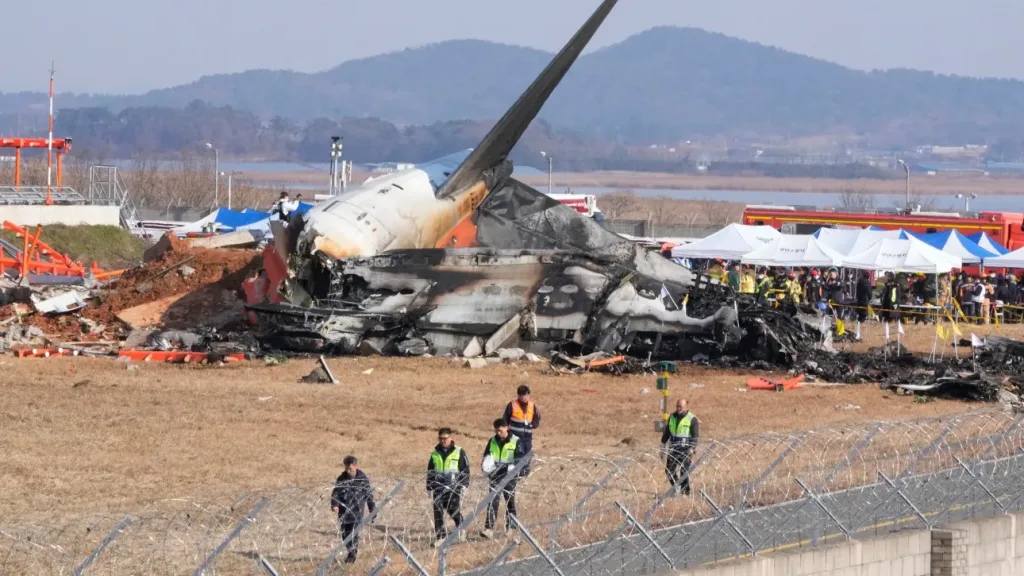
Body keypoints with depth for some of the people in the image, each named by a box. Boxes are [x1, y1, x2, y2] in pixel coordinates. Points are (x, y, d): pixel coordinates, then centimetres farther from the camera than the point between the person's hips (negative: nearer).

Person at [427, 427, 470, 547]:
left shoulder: (459, 452, 2)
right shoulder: (435, 454, 14)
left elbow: (465, 470, 2)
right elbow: (430, 472, 19)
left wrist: (463, 486, -5)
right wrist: (429, 489, 16)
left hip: (453, 488, -4)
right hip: (438, 487, 4)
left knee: (454, 510, -9)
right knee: (438, 512, -1)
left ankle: (460, 528, 17)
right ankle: (440, 536, 5)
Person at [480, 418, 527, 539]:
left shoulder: (516, 441, -3)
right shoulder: (492, 441, 9)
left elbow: (521, 458, -6)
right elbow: (486, 456, 18)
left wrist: (514, 467, -23)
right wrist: (486, 467, -3)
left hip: (509, 477, -2)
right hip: (495, 476, 2)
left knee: (510, 502, 9)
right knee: (492, 502, -9)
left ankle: (510, 528, 22)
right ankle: (489, 529, -16)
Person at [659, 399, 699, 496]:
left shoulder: (692, 419, -5)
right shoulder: (672, 417, 11)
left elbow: (695, 436, -8)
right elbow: (666, 432, 18)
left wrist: (692, 448, -18)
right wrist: (663, 447, 17)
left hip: (685, 449, -6)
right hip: (673, 449, 6)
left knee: (684, 471, -8)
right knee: (669, 470, 4)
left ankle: (685, 492, -1)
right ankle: (677, 487, 22)